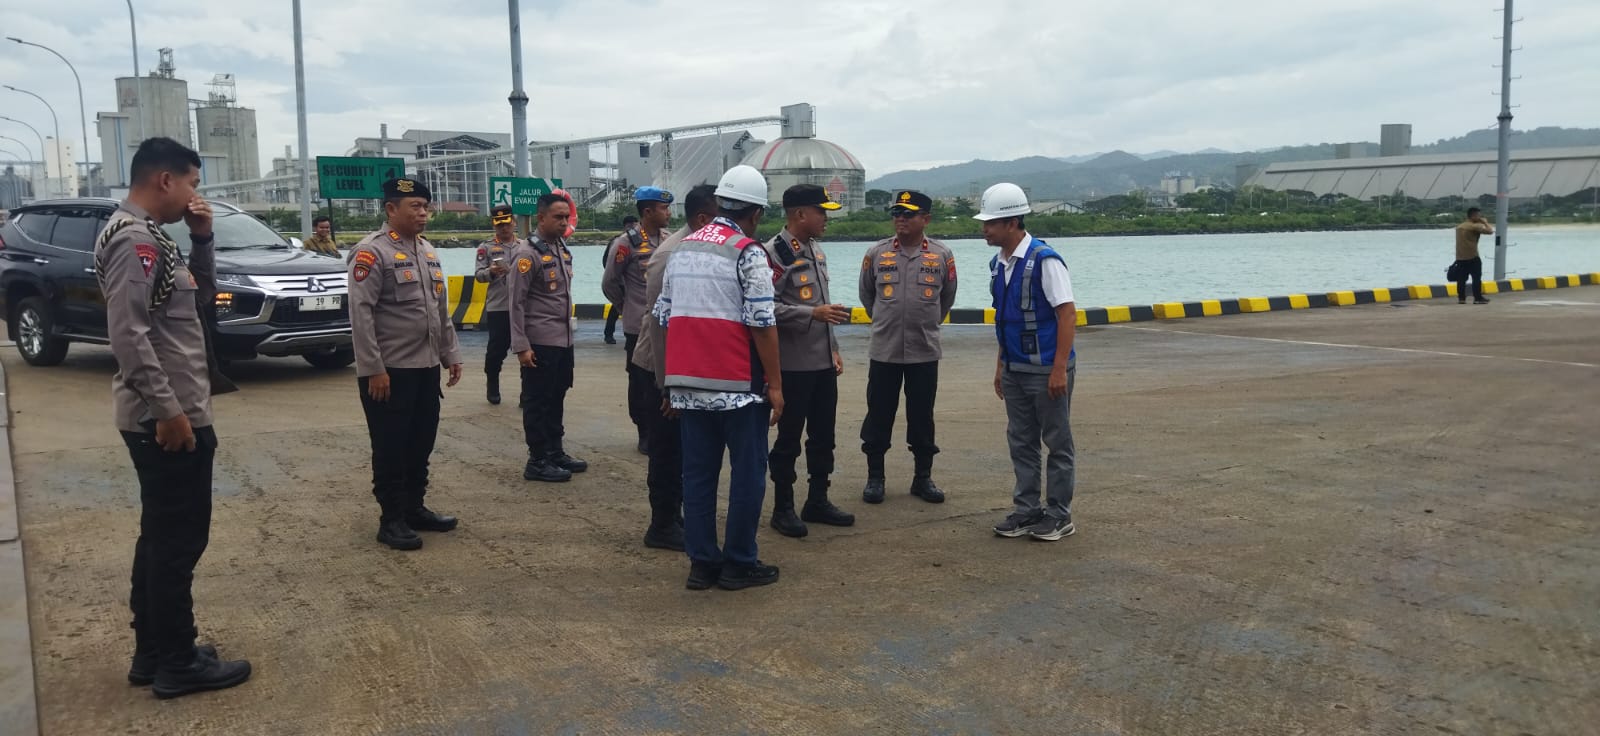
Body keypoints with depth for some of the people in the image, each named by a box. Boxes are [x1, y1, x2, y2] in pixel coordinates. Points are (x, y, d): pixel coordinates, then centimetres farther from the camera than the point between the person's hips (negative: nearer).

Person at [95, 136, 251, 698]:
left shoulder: (150, 236, 13)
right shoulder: (134, 239, -18)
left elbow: (201, 286, 25)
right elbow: (128, 334, -25)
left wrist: (202, 236, 8)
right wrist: (169, 410, -24)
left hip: (165, 416, 10)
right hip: (166, 419, -10)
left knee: (161, 537, 17)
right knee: (178, 540, -1)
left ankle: (153, 653, 27)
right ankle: (177, 663, 10)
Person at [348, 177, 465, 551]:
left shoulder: (428, 251, 14)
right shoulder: (371, 252, -11)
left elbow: (441, 309, 19)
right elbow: (360, 314, -17)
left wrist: (451, 353, 15)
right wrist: (373, 369, -20)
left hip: (426, 368, 8)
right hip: (389, 371, -8)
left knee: (421, 444, 14)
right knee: (391, 448, 1)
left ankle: (415, 508, 27)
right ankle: (391, 520, 10)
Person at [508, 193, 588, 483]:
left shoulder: (562, 249, 11)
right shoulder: (528, 253, -13)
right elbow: (516, 302, -15)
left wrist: (567, 326, 15)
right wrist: (521, 345, -18)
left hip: (564, 340, 8)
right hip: (540, 342, -8)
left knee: (557, 399, 16)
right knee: (538, 401, 1)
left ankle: (555, 452, 27)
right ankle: (537, 461, 9)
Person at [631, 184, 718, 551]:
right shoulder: (670, 257, -22)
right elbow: (660, 324, -21)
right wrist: (668, 384, -19)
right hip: (666, 366, -8)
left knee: (679, 447, 16)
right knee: (667, 448, 2)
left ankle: (674, 516, 29)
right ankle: (662, 526, 15)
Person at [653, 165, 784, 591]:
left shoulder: (682, 249, 12)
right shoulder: (748, 253, -9)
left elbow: (664, 316, 14)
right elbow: (761, 324, -14)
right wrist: (775, 384, -8)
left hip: (688, 383, 6)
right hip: (737, 384, -6)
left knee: (698, 472, 11)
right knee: (747, 472, 4)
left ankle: (701, 563, 16)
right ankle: (739, 564, 10)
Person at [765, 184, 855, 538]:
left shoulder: (817, 251, 14)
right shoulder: (774, 253, -13)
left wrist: (834, 349, 17)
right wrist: (814, 314, -24)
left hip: (823, 363, 8)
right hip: (794, 365, -8)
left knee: (823, 436, 14)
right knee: (789, 438, 3)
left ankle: (818, 501, 27)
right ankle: (783, 508, 15)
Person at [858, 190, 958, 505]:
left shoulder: (942, 256, -1)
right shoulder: (876, 253, -1)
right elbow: (866, 294, 15)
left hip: (925, 352, 0)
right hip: (883, 351, 0)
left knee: (922, 419, 8)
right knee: (878, 417, 6)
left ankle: (923, 478, 21)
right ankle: (875, 477, 18)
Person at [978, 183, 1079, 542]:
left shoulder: (1044, 260, -16)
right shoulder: (998, 265, 7)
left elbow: (1067, 313, -17)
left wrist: (1060, 368, -20)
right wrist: (1000, 364, 16)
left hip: (1046, 370, -8)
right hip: (1015, 370, 8)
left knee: (1057, 443, 5)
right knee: (1021, 442, 13)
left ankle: (1059, 515, 16)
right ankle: (1026, 511, 23)